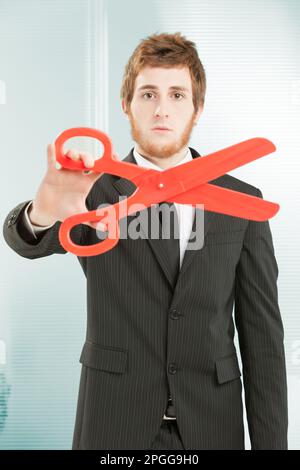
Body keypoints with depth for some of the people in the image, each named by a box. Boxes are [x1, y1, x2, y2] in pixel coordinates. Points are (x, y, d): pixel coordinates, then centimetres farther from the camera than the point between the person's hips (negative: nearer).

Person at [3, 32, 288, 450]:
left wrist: (270, 442, -2)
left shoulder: (242, 203, 1)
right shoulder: (95, 191, -3)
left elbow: (262, 335, 1)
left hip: (211, 426, 2)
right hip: (114, 427, -1)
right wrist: (45, 210, -47)